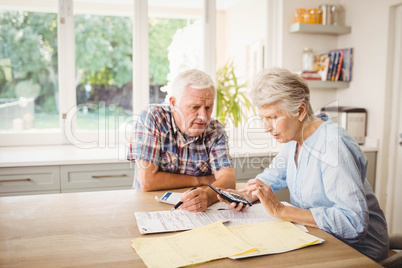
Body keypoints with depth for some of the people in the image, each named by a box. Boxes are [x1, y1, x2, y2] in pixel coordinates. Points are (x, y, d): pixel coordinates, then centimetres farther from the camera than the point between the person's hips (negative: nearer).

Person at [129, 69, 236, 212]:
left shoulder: (215, 129, -2)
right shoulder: (152, 118, -13)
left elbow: (228, 178, -13)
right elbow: (147, 181, -19)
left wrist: (208, 195, -36)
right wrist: (201, 180, -11)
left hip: (200, 212, 3)